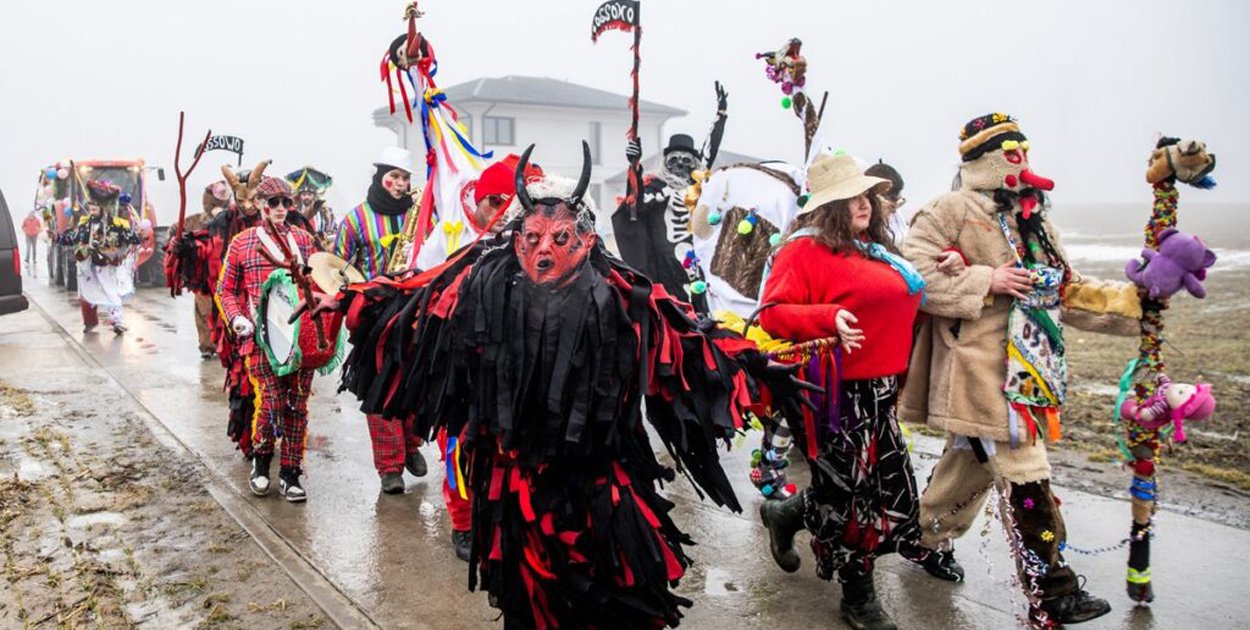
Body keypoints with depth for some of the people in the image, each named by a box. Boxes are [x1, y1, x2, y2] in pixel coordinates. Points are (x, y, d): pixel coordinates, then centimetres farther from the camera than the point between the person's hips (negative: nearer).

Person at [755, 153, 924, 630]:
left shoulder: (873, 247, 15)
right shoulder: (805, 250, -11)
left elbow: (895, 304, 29)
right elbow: (773, 314, -18)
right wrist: (829, 319, -31)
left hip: (880, 389, 9)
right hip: (840, 392, -9)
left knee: (888, 490, 11)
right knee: (849, 492, 5)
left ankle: (786, 513, 33)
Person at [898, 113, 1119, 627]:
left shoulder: (1034, 219, 17)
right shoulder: (950, 212, -10)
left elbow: (1069, 291, 18)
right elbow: (913, 274, -19)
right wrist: (986, 281, -20)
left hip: (1027, 369, 9)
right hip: (981, 369, -9)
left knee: (971, 461, 18)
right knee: (1024, 475, -8)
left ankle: (926, 541, 36)